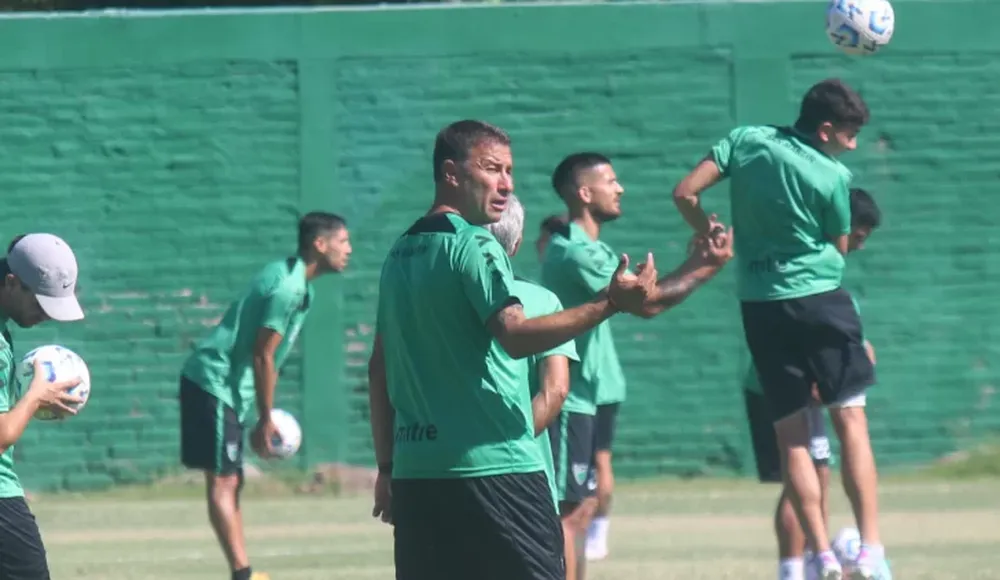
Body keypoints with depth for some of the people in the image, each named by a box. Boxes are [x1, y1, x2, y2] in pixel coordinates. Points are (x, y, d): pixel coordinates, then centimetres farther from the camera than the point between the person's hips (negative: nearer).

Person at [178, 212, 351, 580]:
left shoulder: (294, 281, 13)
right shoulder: (288, 288, -18)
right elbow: (262, 357, -18)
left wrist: (266, 418, 17)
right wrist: (266, 420, -11)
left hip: (225, 388, 11)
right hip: (215, 382, -11)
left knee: (230, 482, 10)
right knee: (222, 482, -11)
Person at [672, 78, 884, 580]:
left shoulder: (746, 141, 2)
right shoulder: (834, 176, -8)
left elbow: (684, 193, -1)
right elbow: (840, 248, 3)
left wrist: (711, 236, 15)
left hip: (760, 307, 3)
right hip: (820, 299, -3)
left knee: (791, 435, 5)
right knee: (851, 421, 4)